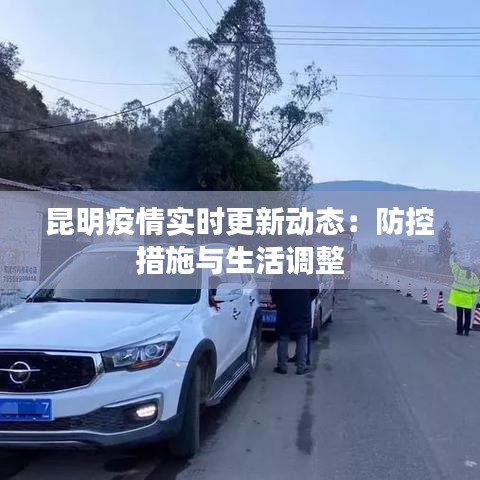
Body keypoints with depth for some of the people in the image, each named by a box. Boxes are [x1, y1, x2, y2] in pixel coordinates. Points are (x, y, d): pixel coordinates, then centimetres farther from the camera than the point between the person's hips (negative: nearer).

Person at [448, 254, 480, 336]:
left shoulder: (458, 271, -3)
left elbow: (453, 264, 14)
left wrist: (452, 258, 34)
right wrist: (473, 300, 4)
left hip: (458, 297, 0)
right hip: (468, 299, 0)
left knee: (460, 315, 5)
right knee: (467, 316, 12)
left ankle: (460, 331, 5)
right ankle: (466, 330, 11)